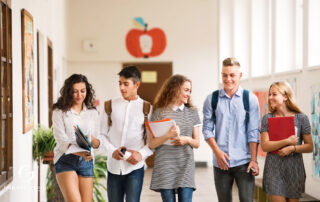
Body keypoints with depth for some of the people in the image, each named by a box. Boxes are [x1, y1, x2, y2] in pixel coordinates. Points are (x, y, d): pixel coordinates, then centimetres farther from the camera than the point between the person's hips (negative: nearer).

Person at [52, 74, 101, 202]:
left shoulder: (92, 113, 11)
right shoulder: (59, 112, -1)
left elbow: (97, 143, 11)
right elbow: (62, 140, -10)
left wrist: (93, 140, -13)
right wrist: (79, 152, -27)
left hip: (86, 161, 4)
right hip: (65, 161, -3)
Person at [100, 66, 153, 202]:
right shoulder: (111, 105, 7)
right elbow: (102, 134, 7)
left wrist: (142, 154, -13)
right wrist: (112, 151, -9)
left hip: (135, 167, -2)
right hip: (114, 166, 3)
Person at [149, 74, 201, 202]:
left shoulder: (192, 113, 12)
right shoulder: (160, 113, 2)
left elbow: (197, 143, 14)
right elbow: (151, 144, 0)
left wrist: (187, 140, -8)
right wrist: (167, 136, -16)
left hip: (186, 166, 2)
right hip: (165, 167, -2)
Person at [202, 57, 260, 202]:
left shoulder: (250, 99, 2)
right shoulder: (212, 99, 5)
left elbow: (253, 132, 0)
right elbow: (207, 129, 5)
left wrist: (253, 159, -5)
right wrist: (217, 151, -8)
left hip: (244, 162, -1)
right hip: (220, 162, 2)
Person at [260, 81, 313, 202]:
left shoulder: (301, 118, 1)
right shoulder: (267, 119, 2)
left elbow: (310, 147, 2)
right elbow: (265, 146, -7)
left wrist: (292, 148, -15)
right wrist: (287, 141, -17)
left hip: (294, 169, 1)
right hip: (274, 169, 0)